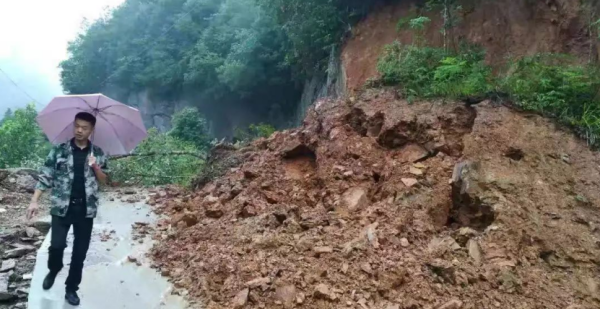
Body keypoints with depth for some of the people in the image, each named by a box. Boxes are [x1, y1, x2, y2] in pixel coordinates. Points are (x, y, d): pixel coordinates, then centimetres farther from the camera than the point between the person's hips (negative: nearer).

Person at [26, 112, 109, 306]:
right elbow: (45, 176, 0)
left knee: (80, 251, 5)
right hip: (62, 207, -1)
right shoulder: (59, 150, 0)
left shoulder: (98, 154, 4)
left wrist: (95, 167, -13)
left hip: (86, 209, 1)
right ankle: (53, 271, 26)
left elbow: (104, 180, 6)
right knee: (57, 245, -8)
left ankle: (71, 288, 21)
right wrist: (34, 201, -7)